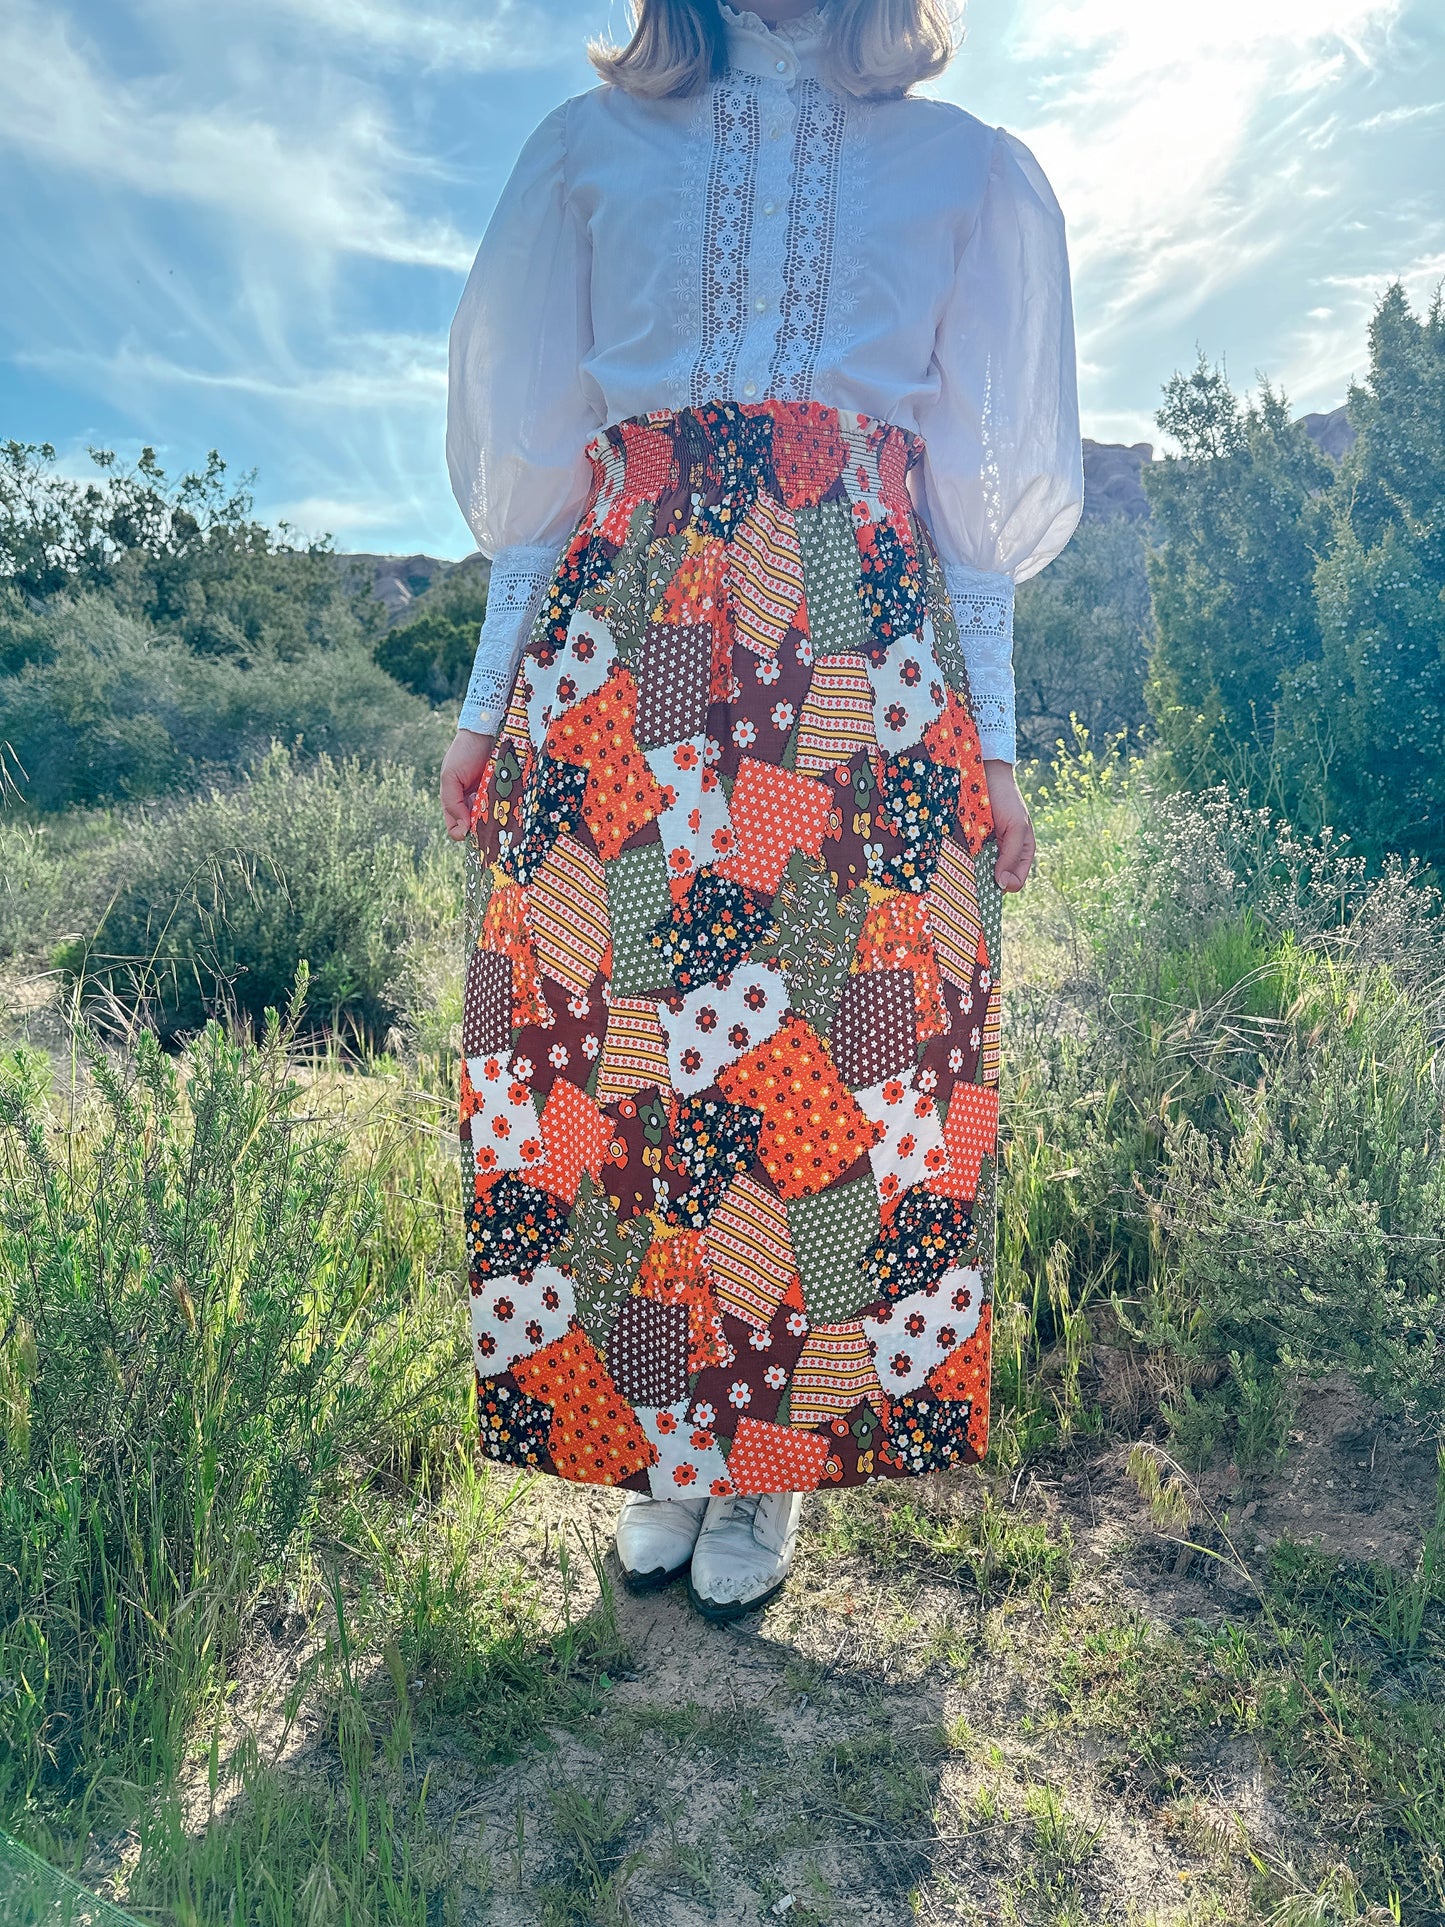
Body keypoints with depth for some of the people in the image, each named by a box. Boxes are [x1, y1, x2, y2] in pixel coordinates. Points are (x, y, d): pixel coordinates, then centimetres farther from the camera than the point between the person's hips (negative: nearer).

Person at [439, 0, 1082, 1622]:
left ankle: (775, 1457, 16)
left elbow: (982, 506, 13)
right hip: (612, 681, 1)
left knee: (843, 1078, -4)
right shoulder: (592, 148, 18)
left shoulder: (965, 172, 17)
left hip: (866, 666, 0)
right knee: (605, 1054, -1)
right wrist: (488, 704, 8)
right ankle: (652, 1438, 19)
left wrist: (991, 750, 6)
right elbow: (531, 468, 15)